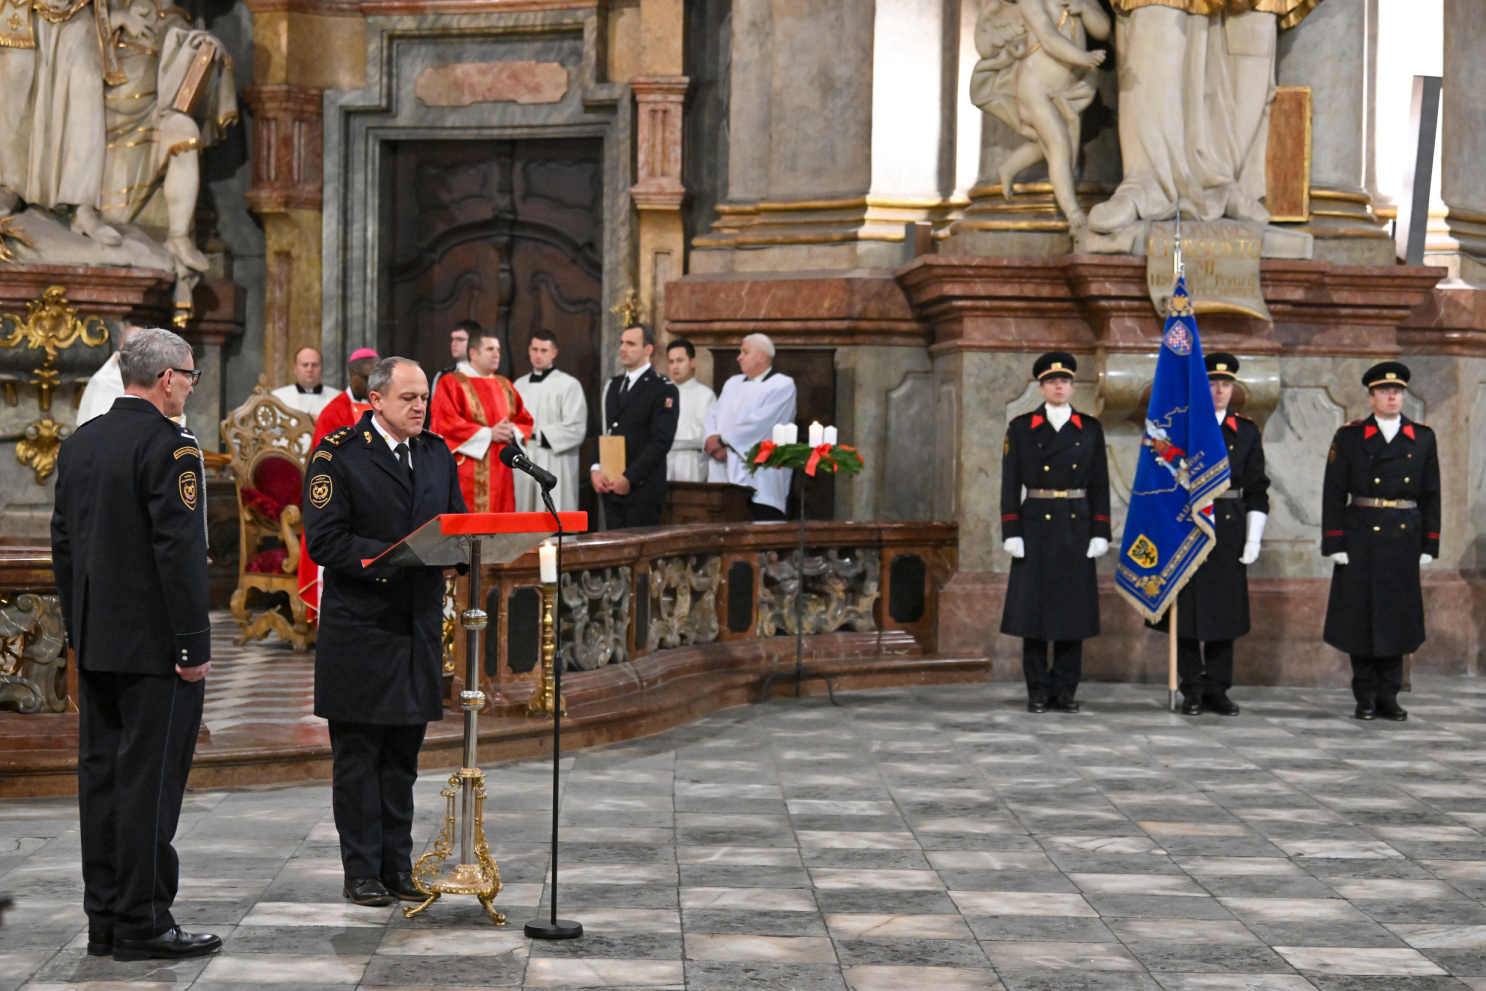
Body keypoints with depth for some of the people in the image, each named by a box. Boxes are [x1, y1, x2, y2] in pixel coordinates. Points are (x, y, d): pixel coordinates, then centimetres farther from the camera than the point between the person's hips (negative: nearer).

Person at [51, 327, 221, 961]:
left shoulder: (79, 444, 10)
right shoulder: (170, 446, -14)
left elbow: (63, 544, 15)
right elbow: (180, 552, -18)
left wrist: (78, 632, 20)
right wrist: (194, 647, -14)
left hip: (96, 646, 8)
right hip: (154, 646, -8)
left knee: (101, 777, 10)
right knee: (149, 782, -4)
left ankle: (104, 919, 16)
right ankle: (143, 923, -1)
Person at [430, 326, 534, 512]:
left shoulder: (504, 386, 18)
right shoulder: (450, 384, -1)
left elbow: (524, 420, 18)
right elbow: (445, 424, -12)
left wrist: (512, 431, -6)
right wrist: (488, 434, -13)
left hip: (500, 474, 6)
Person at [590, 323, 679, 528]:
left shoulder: (663, 390, -5)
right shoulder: (613, 386, 18)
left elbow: (661, 441, -13)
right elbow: (601, 431, 16)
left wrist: (629, 478, -17)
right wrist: (595, 469, -1)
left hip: (642, 489, -6)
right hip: (610, 487, 6)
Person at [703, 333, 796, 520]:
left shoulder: (783, 385, 0)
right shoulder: (733, 383, 23)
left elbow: (760, 422, -12)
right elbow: (712, 415, 15)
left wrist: (722, 440, -9)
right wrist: (711, 438, -7)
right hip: (724, 477, 6)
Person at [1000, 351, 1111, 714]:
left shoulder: (1090, 429, 8)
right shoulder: (1021, 428, 4)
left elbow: (1099, 484, 7)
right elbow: (1010, 484, 1)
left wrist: (1100, 533, -1)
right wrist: (1011, 533, -6)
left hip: (1077, 526, 1)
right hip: (1035, 526, -1)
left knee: (1074, 607, 1)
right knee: (1034, 607, -1)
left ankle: (1065, 689, 8)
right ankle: (1038, 690, 5)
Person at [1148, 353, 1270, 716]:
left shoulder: (1247, 432, 9)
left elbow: (1257, 491, 9)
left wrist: (1253, 538, 1)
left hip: (1230, 531, 2)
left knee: (1225, 612, 3)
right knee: (1187, 609, -1)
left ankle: (1217, 689, 10)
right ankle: (1192, 689, 7)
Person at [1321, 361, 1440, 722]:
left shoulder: (1423, 439, 9)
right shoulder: (1349, 437, 2)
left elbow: (1431, 495, 10)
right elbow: (1333, 493, 0)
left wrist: (1429, 544, 4)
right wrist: (1334, 543, -7)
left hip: (1404, 540, 2)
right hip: (1361, 539, -2)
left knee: (1397, 617, 4)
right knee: (1360, 616, 0)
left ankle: (1388, 695, 12)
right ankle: (1365, 697, 9)